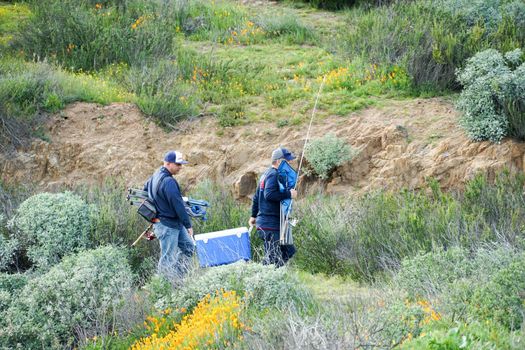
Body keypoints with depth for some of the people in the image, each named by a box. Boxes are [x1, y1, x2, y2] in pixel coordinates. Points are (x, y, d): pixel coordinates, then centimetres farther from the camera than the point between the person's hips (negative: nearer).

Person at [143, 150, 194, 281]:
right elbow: (178, 205, -23)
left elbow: (145, 188, 26)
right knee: (168, 258, -2)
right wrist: (188, 225, -16)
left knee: (188, 247, 15)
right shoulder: (168, 182, -24)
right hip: (167, 225, -10)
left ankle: (176, 277, 19)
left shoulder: (156, 175, 8)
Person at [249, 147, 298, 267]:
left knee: (289, 250, 11)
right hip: (270, 225, -10)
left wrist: (254, 216, 29)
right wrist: (288, 194, -22)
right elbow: (269, 194, -28)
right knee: (273, 258, -10)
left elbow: (256, 197, 24)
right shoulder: (274, 175, -12)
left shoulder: (266, 174, 19)